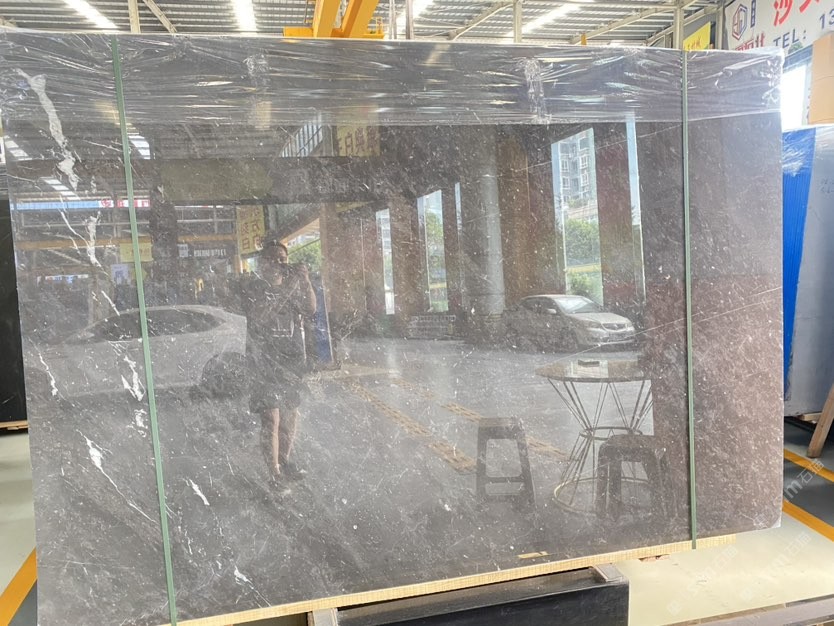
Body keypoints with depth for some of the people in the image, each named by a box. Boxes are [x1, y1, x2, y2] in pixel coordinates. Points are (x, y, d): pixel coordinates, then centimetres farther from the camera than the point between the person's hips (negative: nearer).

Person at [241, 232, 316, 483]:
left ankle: (285, 462, 28)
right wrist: (287, 289, -24)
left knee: (291, 413, 11)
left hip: (292, 358, 5)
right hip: (264, 360, -5)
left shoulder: (293, 283, 11)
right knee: (271, 418, -10)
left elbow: (310, 309, -1)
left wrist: (305, 282, -16)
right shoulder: (253, 287, -4)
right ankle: (275, 474, -4)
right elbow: (258, 316, -21)